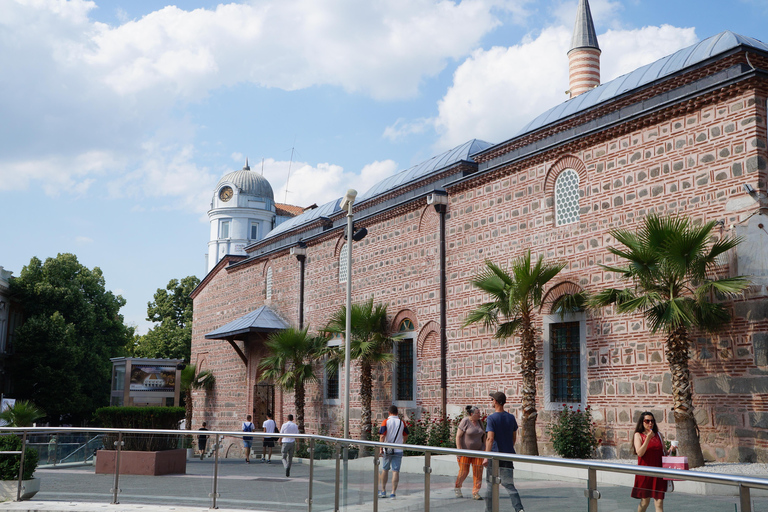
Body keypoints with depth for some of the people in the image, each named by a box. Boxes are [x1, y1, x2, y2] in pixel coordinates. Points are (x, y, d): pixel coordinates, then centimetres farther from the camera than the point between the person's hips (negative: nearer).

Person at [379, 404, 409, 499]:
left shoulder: (385, 422, -5)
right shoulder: (402, 422, 3)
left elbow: (382, 436, -13)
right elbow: (405, 436, 13)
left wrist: (381, 448, -9)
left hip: (387, 450, -1)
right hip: (398, 450, 1)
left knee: (385, 470, 14)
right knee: (396, 471, -1)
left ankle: (383, 491, 19)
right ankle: (393, 492, -6)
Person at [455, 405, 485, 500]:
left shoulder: (479, 422, 7)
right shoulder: (465, 422, -11)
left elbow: (483, 435, 17)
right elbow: (458, 436, -13)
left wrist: (484, 448, 12)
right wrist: (459, 451, -17)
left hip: (477, 451, 5)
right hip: (465, 451, -5)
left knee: (478, 472, -2)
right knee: (464, 471, 1)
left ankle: (475, 493, 4)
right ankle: (457, 488, 25)